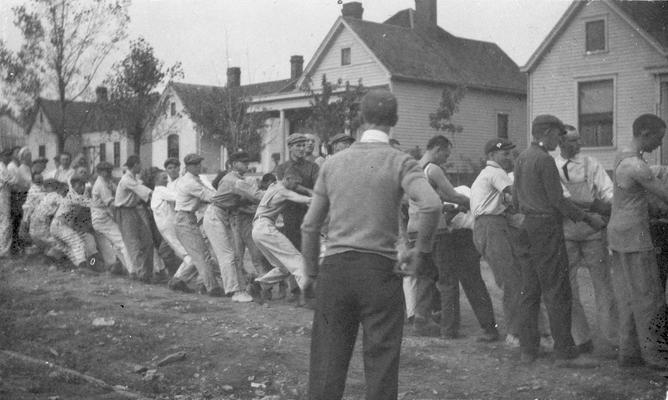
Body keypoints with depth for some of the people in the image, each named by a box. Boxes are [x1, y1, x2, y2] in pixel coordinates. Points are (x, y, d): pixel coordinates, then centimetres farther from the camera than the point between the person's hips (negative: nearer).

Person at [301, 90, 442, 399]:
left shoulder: (333, 163, 9)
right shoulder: (400, 162, -2)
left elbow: (310, 226, 11)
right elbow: (431, 205, -20)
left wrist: (311, 272, 21)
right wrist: (421, 250, -6)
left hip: (334, 269, 3)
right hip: (380, 269, -3)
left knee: (327, 362, 8)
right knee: (381, 364, 5)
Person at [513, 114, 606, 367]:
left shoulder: (521, 159, 14)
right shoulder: (544, 159, -13)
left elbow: (515, 200, 19)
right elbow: (557, 200, -15)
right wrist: (588, 219, -8)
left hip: (528, 228, 9)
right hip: (547, 227, -9)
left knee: (529, 290, 10)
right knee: (557, 292, -6)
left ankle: (527, 349, 14)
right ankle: (564, 353, -4)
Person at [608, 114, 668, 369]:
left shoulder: (623, 155, 11)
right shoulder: (636, 166, -21)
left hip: (619, 232, 10)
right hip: (633, 236, -10)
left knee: (628, 296, 11)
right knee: (647, 296, -2)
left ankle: (628, 352, 15)